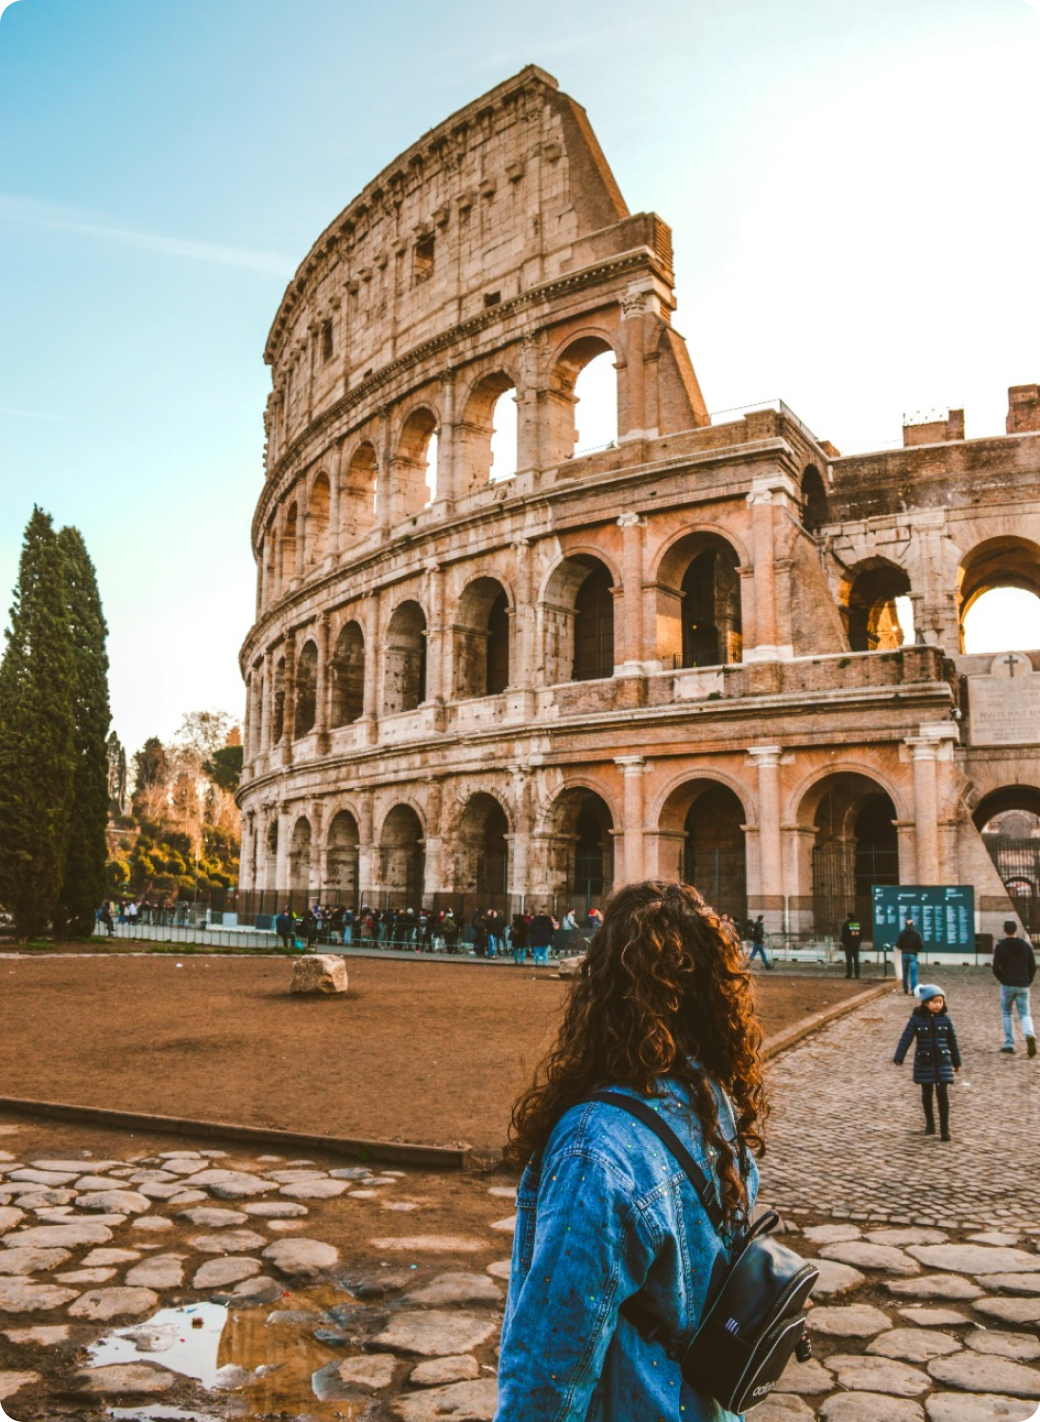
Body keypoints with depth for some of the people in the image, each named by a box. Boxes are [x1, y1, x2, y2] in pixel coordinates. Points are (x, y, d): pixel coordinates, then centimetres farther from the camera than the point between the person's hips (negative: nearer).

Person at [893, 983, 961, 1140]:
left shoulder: (945, 1020, -1)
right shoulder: (917, 1020, -7)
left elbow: (952, 1041, 8)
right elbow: (906, 1038, -12)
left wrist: (956, 1061, 14)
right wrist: (899, 1058, -21)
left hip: (942, 1062, 0)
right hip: (924, 1062, 0)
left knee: (942, 1093, -5)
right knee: (926, 1093, 12)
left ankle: (944, 1129, 0)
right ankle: (929, 1123, 28)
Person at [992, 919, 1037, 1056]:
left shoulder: (1000, 947, -5)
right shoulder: (1026, 946, 5)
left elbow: (996, 968, -10)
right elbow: (1033, 966, 3)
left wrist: (1002, 980, 7)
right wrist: (1028, 981, 12)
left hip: (1007, 986, -2)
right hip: (1023, 986, 2)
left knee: (1006, 1014, 14)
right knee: (1025, 1014, 8)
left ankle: (1009, 1044, 10)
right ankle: (1029, 1035, -22)